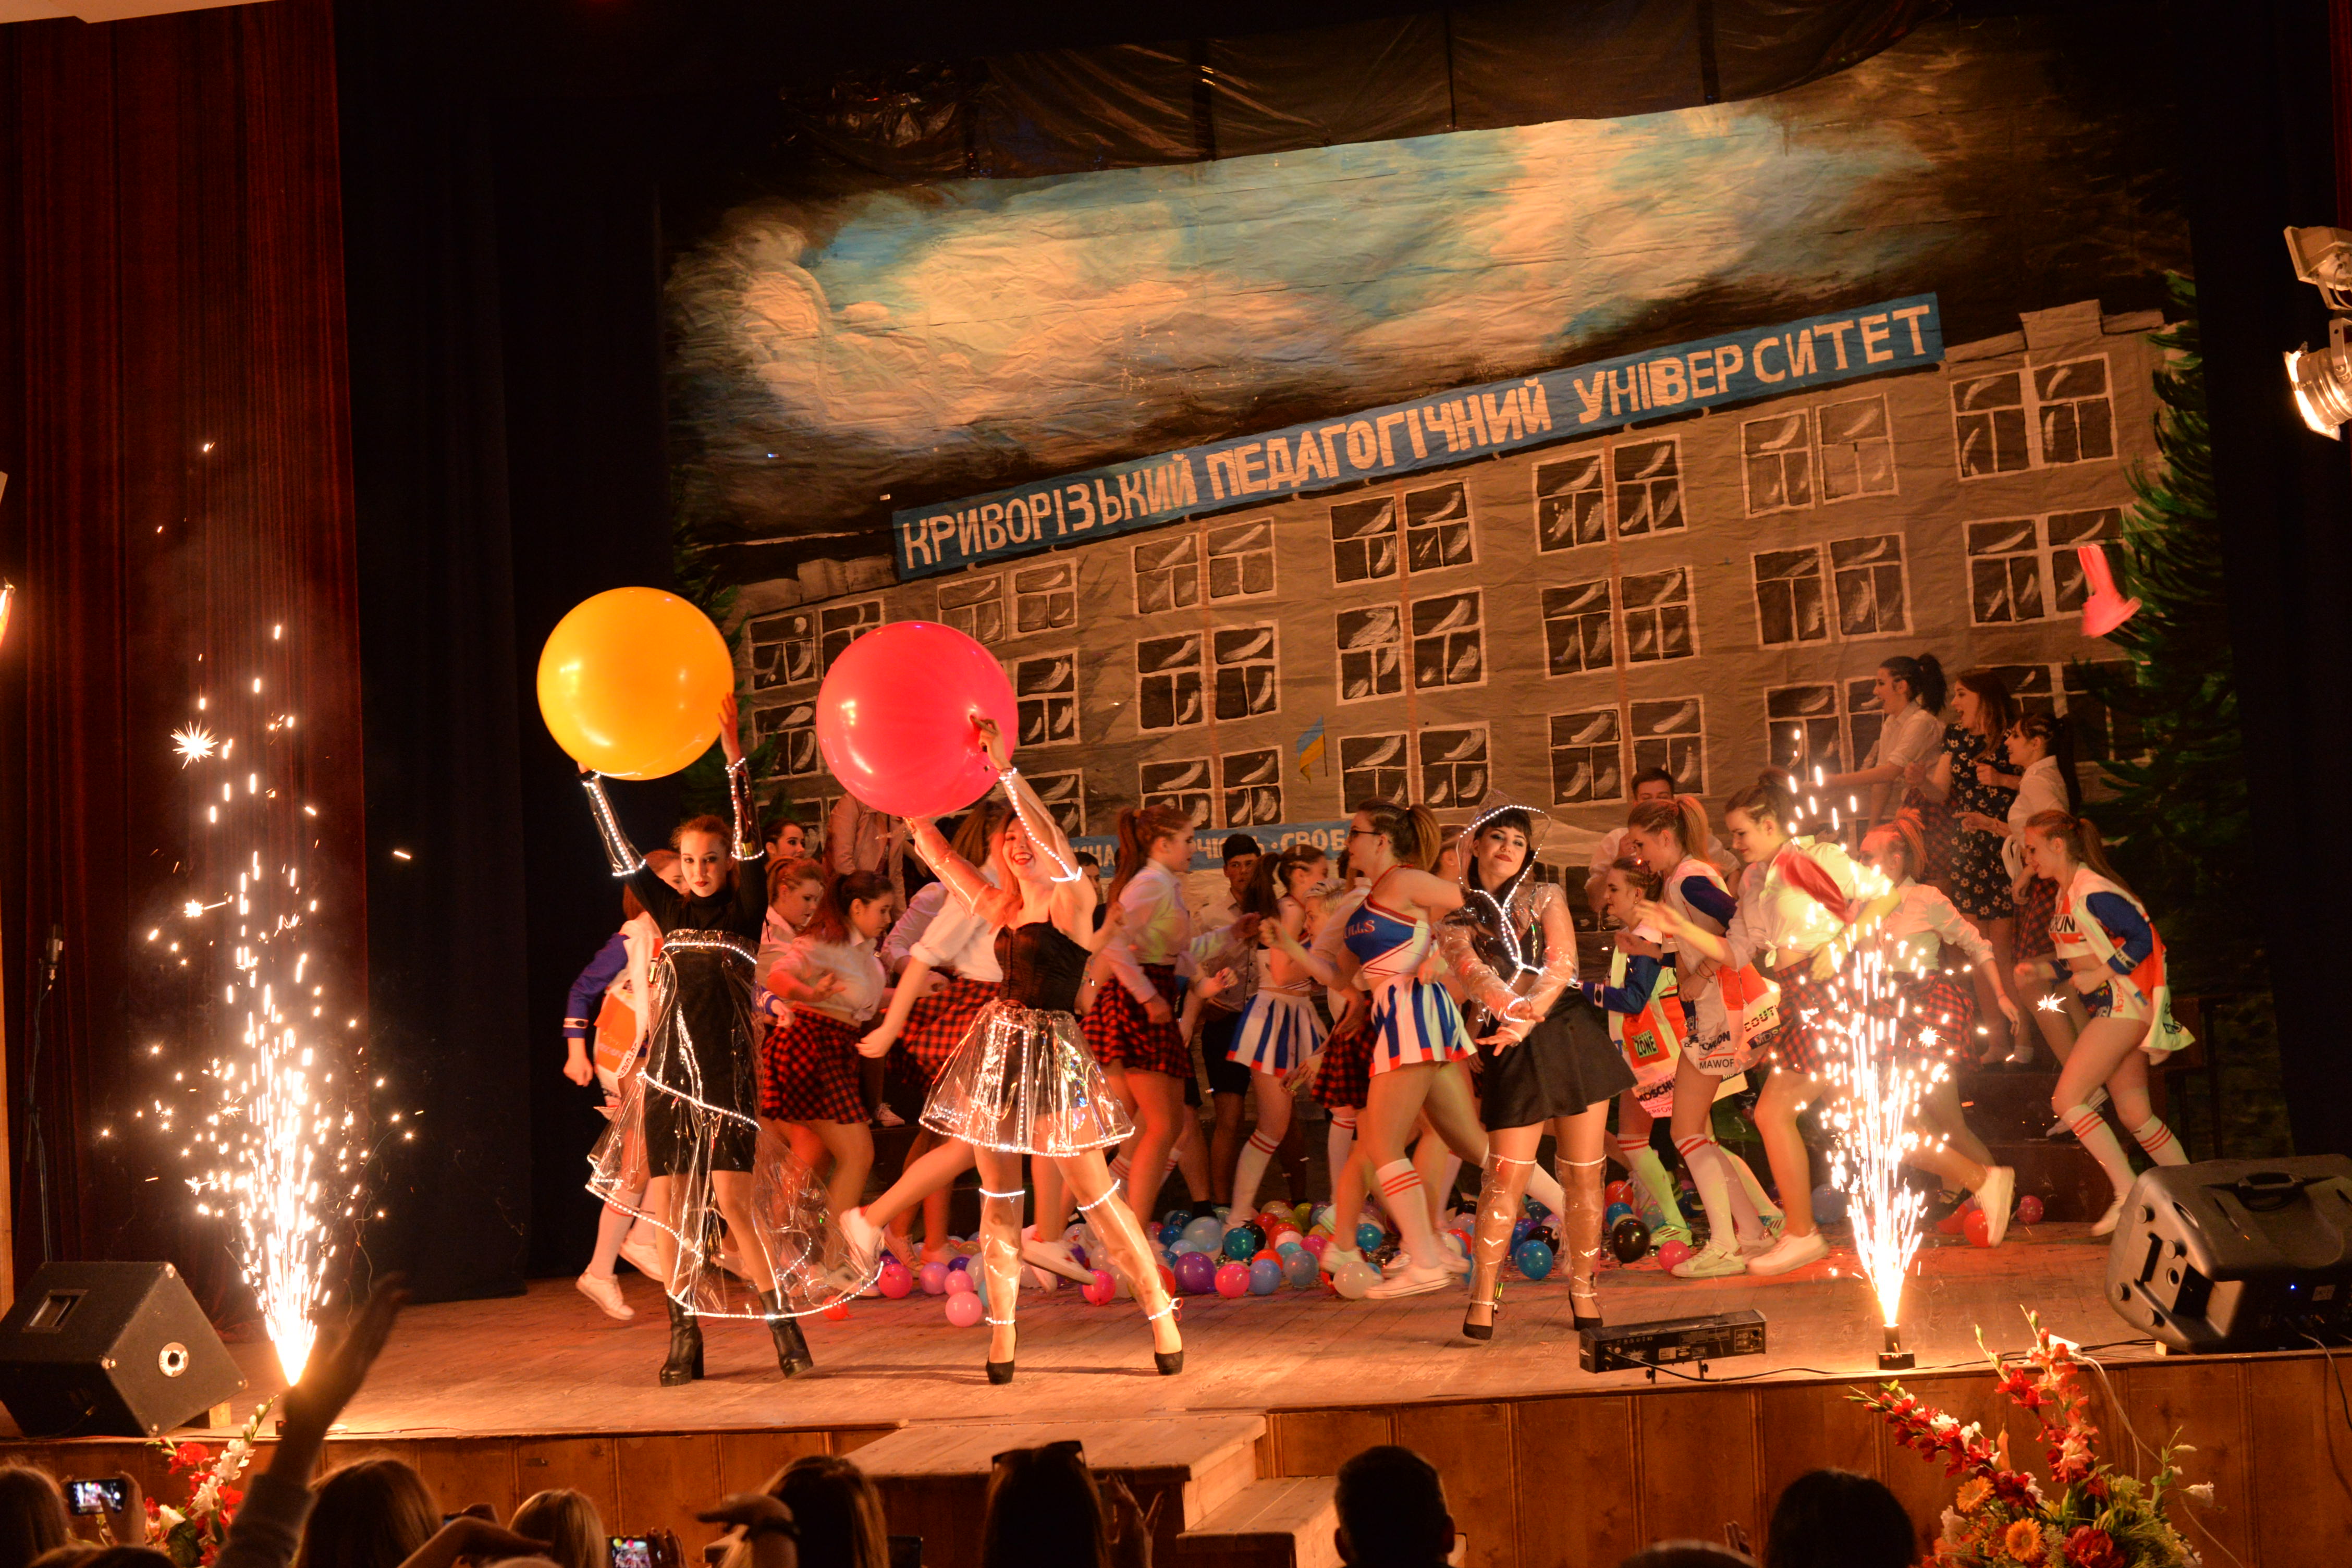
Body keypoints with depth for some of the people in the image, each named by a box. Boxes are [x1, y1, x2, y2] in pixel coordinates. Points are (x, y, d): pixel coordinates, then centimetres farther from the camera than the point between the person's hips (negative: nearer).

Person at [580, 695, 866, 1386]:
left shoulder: (744, 911, 3)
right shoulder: (672, 913, 13)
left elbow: (749, 843, -10)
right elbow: (622, 854, 10)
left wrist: (735, 760, -20)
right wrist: (592, 776, 5)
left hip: (726, 1067, -4)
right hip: (668, 1069, 4)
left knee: (734, 1200, -10)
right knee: (667, 1206, 1)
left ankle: (785, 1325, -1)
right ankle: (685, 1336, 7)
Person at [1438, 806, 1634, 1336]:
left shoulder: (1547, 898, 12)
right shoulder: (1457, 923, 9)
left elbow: (1561, 965, -2)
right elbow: (1474, 974, -10)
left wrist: (1525, 1024, -16)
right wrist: (1513, 1008, -31)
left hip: (1574, 1032, 1)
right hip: (1513, 1052, -1)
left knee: (1583, 1174, 2)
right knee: (1505, 1179, -9)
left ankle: (1583, 1287, 15)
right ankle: (1484, 1294, 3)